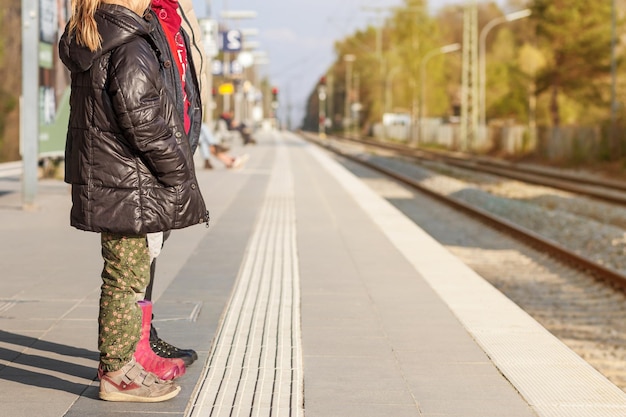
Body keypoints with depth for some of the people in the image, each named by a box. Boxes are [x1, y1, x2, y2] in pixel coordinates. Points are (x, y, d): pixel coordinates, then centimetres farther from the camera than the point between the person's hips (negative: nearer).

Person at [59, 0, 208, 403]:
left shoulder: (86, 44, 11)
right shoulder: (131, 48, -18)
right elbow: (139, 120, -24)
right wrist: (177, 170, -12)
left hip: (101, 178, 10)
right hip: (125, 184, -10)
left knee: (127, 272, 19)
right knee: (126, 275, -1)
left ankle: (135, 352, 31)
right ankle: (118, 372, 8)